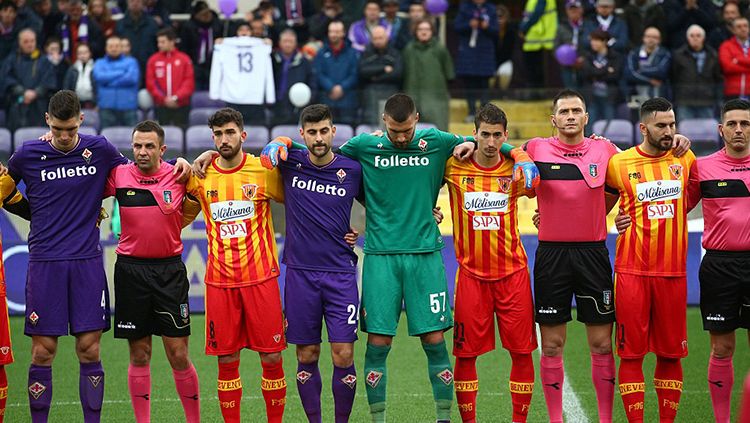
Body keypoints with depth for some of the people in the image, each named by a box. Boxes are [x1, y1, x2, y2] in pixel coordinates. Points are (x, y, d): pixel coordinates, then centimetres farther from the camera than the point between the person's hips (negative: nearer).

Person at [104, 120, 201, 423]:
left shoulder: (179, 175, -2)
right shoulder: (118, 176, 0)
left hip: (169, 270, -1)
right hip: (130, 270, 1)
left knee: (178, 354, -2)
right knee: (139, 355, 6)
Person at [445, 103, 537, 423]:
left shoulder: (514, 168, 1)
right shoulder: (454, 167, -2)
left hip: (512, 273, 1)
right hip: (471, 273, -1)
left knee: (522, 351, 1)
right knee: (466, 352, 1)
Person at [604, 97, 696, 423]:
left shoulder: (685, 159, 6)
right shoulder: (618, 164, -3)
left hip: (673, 271, 3)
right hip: (632, 271, -3)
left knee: (671, 352, 6)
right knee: (632, 353, -1)